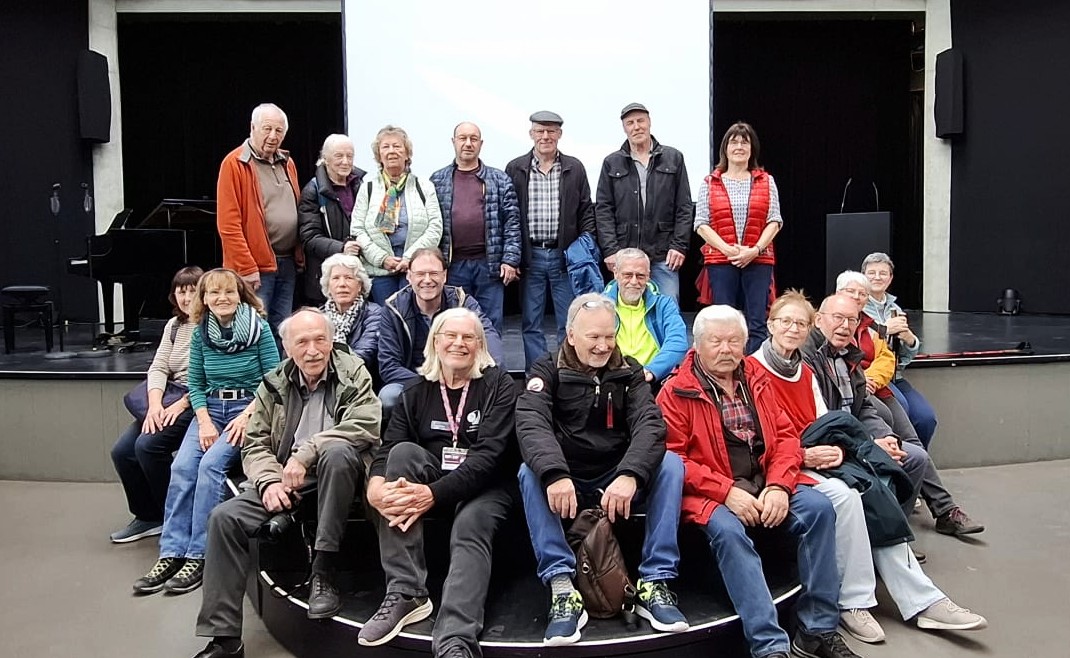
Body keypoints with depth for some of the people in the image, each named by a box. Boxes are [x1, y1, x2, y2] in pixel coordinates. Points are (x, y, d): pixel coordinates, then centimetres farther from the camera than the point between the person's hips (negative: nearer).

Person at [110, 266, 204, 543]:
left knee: (148, 445, -23)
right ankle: (148, 517, 14)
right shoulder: (174, 326, 15)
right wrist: (155, 404, -10)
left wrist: (182, 404, -19)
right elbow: (158, 367, 6)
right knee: (122, 450, -3)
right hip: (170, 400, 8)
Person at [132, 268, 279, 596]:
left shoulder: (259, 328, -6)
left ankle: (199, 555, -19)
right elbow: (195, 384, 11)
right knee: (181, 466, -20)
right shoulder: (200, 332, 7)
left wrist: (247, 416, -16)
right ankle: (171, 553, -16)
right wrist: (204, 421, -5)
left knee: (211, 464, -26)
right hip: (210, 408, 4)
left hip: (248, 408, -4)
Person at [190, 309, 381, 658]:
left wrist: (306, 453, -22)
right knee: (225, 518, -17)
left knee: (337, 452, -36)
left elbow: (366, 425, -17)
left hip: (338, 473, -3)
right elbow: (254, 445, 7)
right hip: (286, 481, 4)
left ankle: (324, 572, -24)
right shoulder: (274, 385, 8)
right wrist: (269, 481, -14)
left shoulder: (353, 373, -1)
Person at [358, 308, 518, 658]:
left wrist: (434, 494, -29)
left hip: (486, 485, -3)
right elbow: (388, 447, -3)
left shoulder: (498, 385, -3)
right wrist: (375, 487, -27)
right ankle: (405, 593, -27)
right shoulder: (417, 390, 9)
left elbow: (489, 455, -16)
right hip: (431, 478, 4)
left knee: (470, 528, -33)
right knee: (404, 451, -24)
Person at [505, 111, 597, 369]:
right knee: (531, 324, 7)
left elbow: (586, 211, 9)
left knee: (569, 323, 6)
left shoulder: (574, 168, 6)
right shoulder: (515, 169, 3)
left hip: (565, 255, 0)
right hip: (530, 256, 0)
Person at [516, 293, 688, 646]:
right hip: (566, 484, -1)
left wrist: (630, 475, -34)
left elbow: (649, 424, -13)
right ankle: (562, 587, -31)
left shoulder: (629, 372, 4)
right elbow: (531, 423, -21)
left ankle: (655, 582, -21)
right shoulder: (548, 370, -2)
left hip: (619, 481, 2)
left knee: (670, 463, -22)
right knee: (530, 473, -30)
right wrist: (555, 474, -41)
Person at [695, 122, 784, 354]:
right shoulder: (710, 183, 9)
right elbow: (701, 224, 2)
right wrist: (727, 248, -11)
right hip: (720, 260, -1)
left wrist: (755, 250, -9)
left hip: (758, 260, 1)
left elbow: (774, 220, 6)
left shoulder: (766, 181, 12)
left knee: (757, 323, -3)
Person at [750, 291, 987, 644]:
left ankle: (921, 600, -14)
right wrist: (802, 455, -21)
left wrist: (836, 448, -8)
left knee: (874, 491, -16)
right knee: (843, 494, -29)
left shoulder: (806, 372, 18)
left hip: (818, 460, 7)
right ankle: (852, 601, -16)